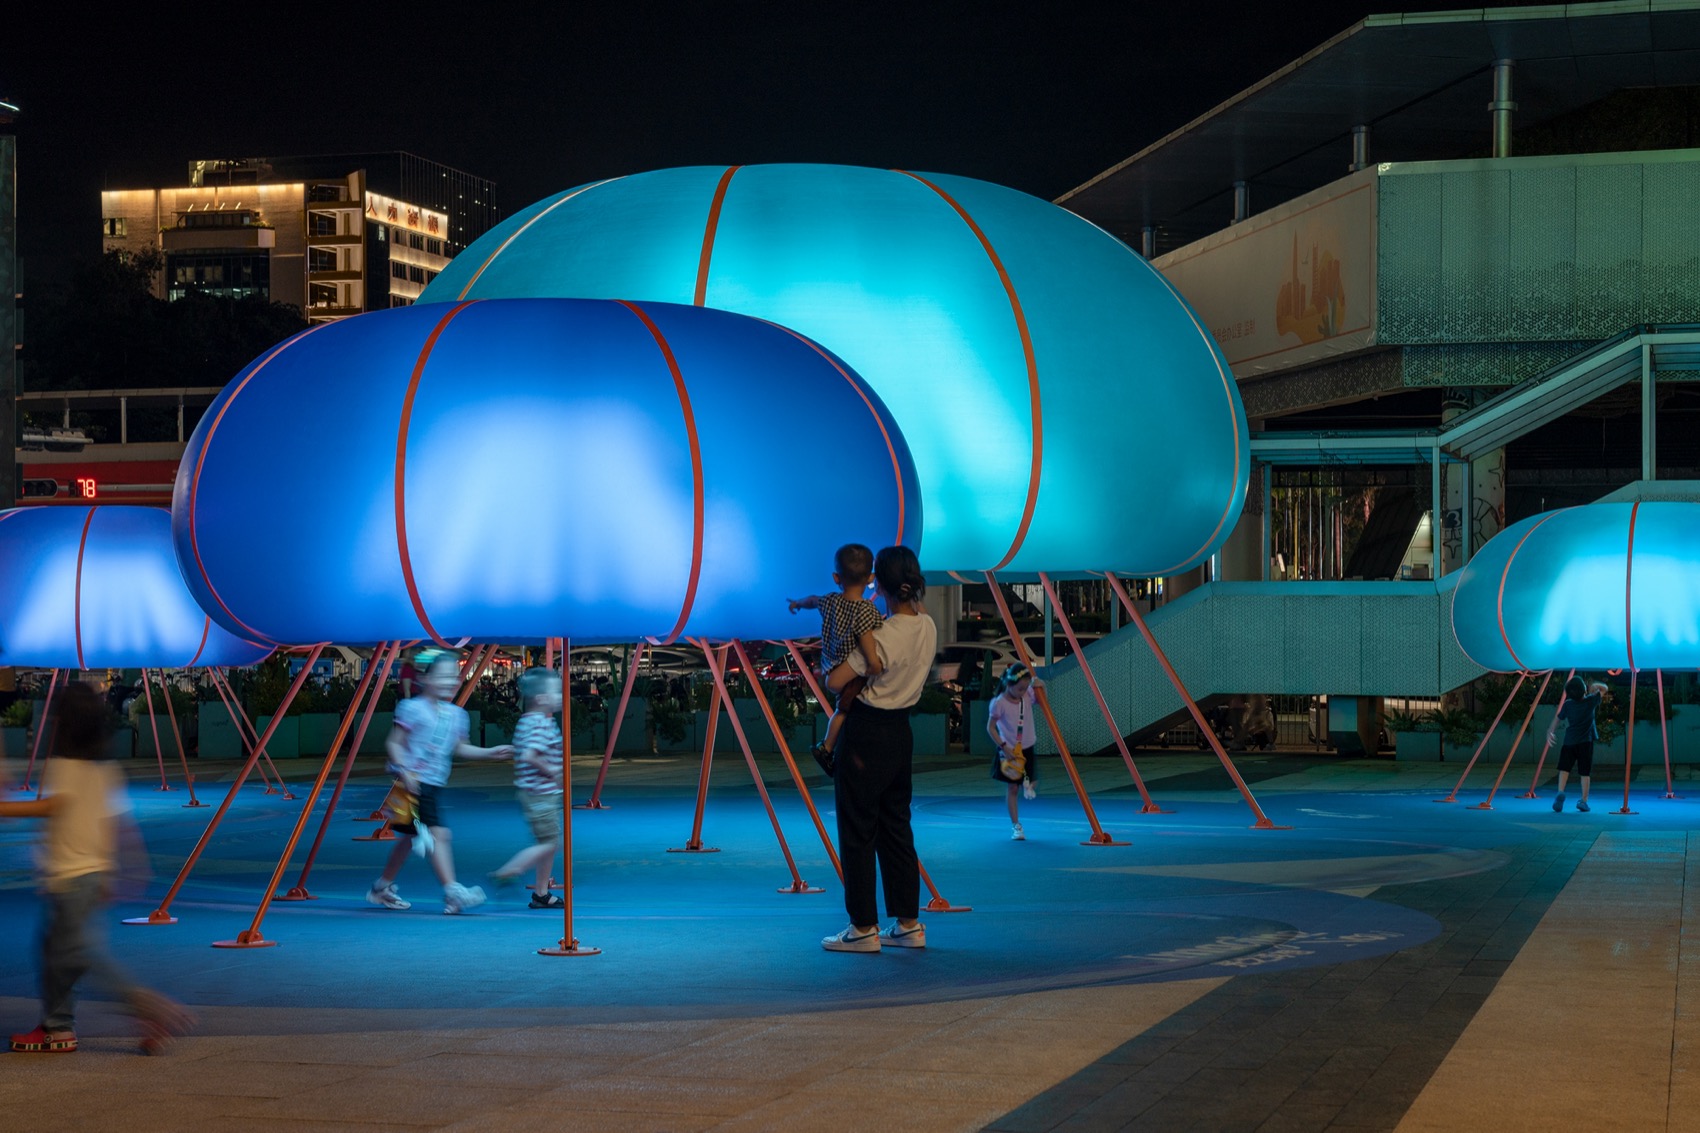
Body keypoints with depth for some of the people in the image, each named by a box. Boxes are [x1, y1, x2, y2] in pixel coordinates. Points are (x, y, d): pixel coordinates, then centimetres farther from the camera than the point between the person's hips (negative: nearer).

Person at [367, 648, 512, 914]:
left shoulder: (456, 714, 10)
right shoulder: (413, 709, -11)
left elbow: (459, 748, 21)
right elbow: (394, 743, -11)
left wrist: (489, 752, 11)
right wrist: (405, 772, -23)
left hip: (434, 784, 8)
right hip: (414, 782, -8)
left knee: (411, 837, 16)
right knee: (438, 833, -16)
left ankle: (382, 887, 30)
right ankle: (453, 892, -20)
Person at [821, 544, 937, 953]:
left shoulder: (883, 636, -21)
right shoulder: (928, 628, 1)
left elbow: (835, 681, -21)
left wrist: (828, 670, 4)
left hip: (866, 734, -7)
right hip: (901, 732, 8)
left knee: (857, 830, 2)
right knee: (896, 826, 15)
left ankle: (864, 928, 6)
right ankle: (908, 924, 17)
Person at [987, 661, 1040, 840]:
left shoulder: (1028, 695, -7)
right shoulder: (999, 703, -20)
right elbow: (990, 727, -13)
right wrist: (1004, 746, -20)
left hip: (1028, 748, 4)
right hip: (1009, 751, -4)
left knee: (1032, 784, 9)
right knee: (1012, 787, 1)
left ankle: (1026, 781, 46)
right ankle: (1015, 826, 7)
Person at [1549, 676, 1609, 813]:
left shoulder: (1567, 705, -2)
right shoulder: (1591, 701, -6)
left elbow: (1558, 718, 11)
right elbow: (1603, 688, 9)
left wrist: (1551, 732, 22)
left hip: (1569, 741, 1)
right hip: (1585, 742, -1)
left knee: (1564, 768, 7)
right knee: (1585, 772, 6)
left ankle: (1560, 792, -14)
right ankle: (1583, 800, 4)